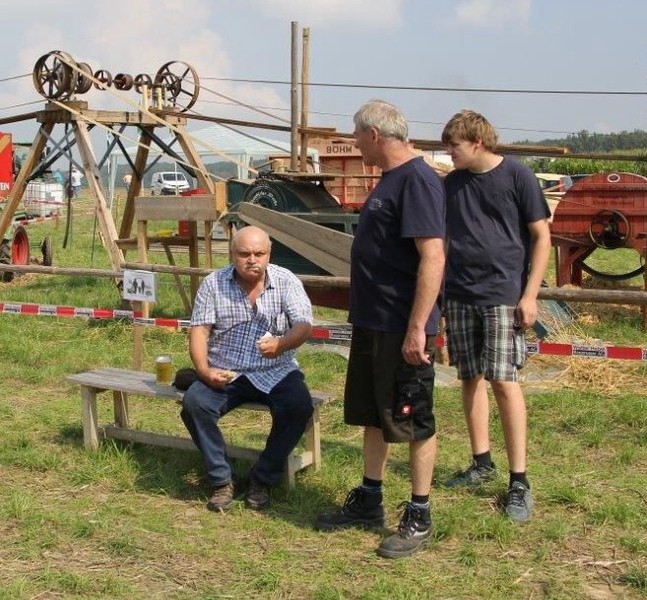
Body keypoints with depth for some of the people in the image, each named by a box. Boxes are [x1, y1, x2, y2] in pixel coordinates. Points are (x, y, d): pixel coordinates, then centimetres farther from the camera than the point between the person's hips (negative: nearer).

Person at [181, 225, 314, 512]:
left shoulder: (286, 281, -3)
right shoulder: (213, 284, 0)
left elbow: (304, 326, -13)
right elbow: (199, 330, -3)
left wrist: (281, 344, -36)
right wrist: (204, 371, -21)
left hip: (276, 372, -1)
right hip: (225, 373, 1)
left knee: (299, 406, -29)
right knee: (194, 402, -27)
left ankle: (263, 479, -7)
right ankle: (221, 480, -10)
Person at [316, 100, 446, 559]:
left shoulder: (417, 180, -17)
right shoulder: (390, 180, 13)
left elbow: (433, 257, -24)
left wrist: (417, 328, -26)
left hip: (403, 329, -10)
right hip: (372, 323, 10)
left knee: (414, 421, 2)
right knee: (374, 415, 17)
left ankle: (418, 518, 14)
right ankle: (369, 503, 31)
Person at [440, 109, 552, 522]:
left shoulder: (517, 176, -5)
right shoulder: (451, 183, 9)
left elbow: (541, 236, -4)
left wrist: (530, 294, -10)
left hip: (503, 295, -5)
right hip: (460, 295, 5)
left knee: (504, 381, -9)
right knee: (471, 379, 9)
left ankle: (519, 480, -2)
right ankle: (482, 462, 23)